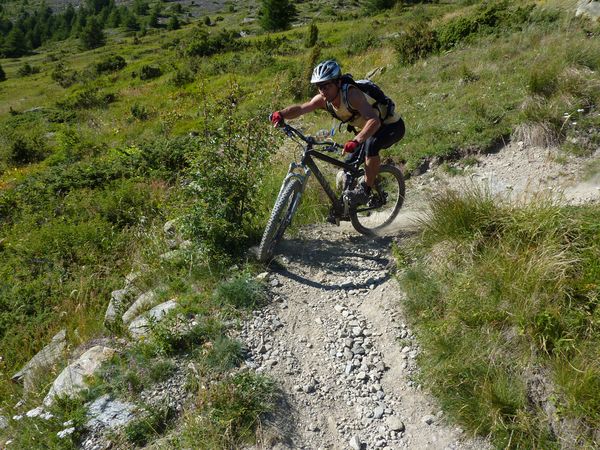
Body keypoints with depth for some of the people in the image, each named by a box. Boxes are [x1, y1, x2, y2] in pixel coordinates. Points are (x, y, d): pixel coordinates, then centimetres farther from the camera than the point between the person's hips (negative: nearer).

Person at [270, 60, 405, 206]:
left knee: (371, 143, -37)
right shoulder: (323, 99, -15)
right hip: (365, 130, 7)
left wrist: (356, 141, -64)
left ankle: (365, 190, -22)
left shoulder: (352, 94, -35)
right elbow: (300, 108, -22)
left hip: (392, 126, -7)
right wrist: (281, 114, -42)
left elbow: (374, 121, -49)